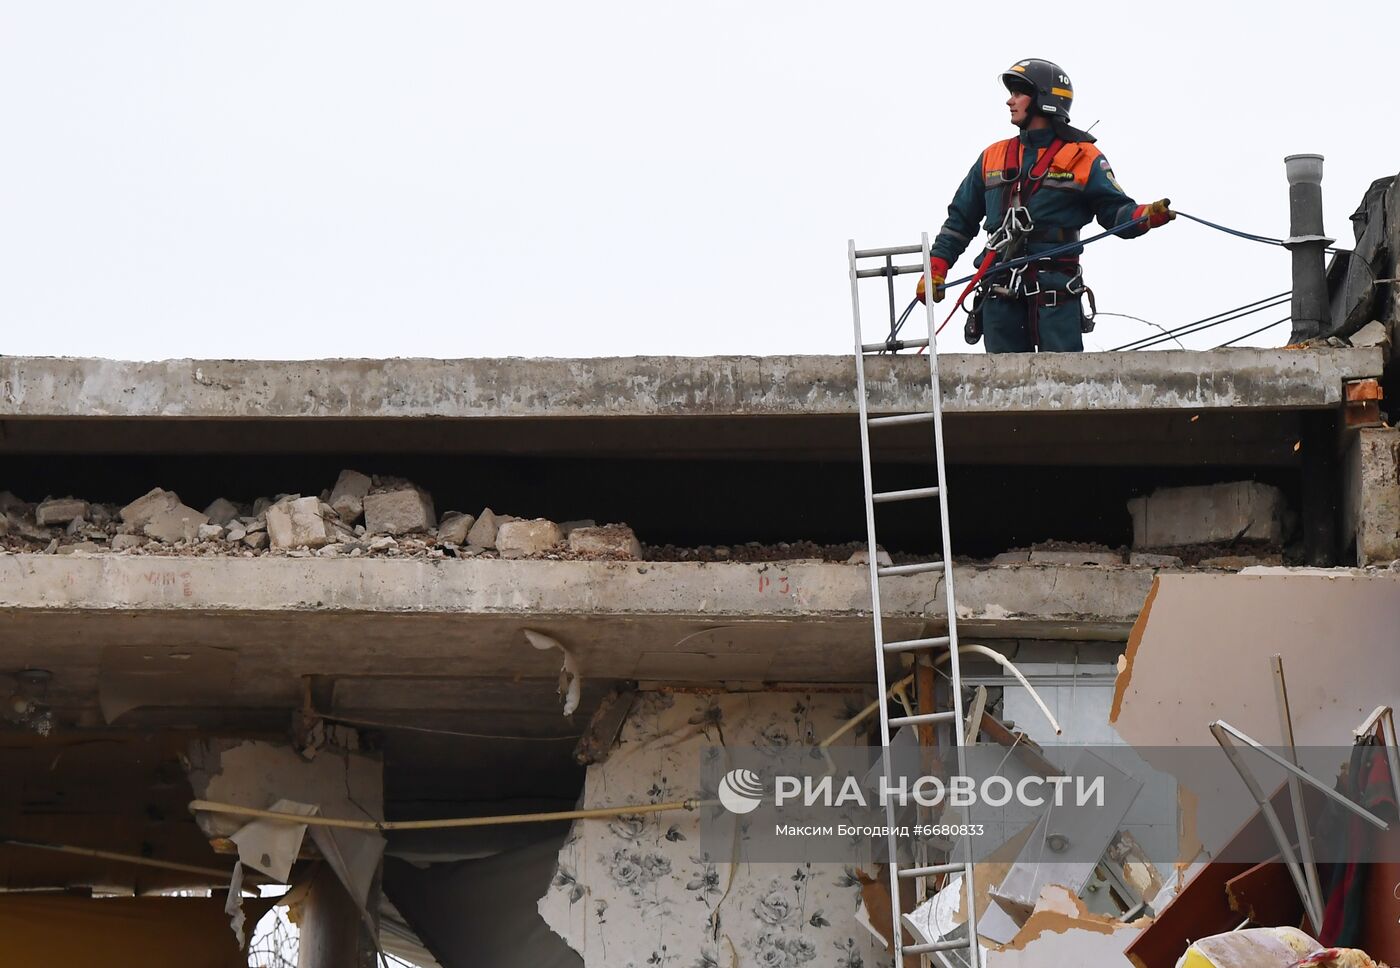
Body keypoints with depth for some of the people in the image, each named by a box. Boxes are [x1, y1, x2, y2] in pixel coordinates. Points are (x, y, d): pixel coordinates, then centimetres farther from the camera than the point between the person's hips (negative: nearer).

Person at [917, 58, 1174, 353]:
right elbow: (961, 218, 22)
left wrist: (1147, 216, -22)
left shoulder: (1082, 157, 5)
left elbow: (1116, 211, 0)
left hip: (1055, 290, -4)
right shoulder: (993, 158, 18)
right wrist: (936, 268, 14)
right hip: (1000, 293, 4)